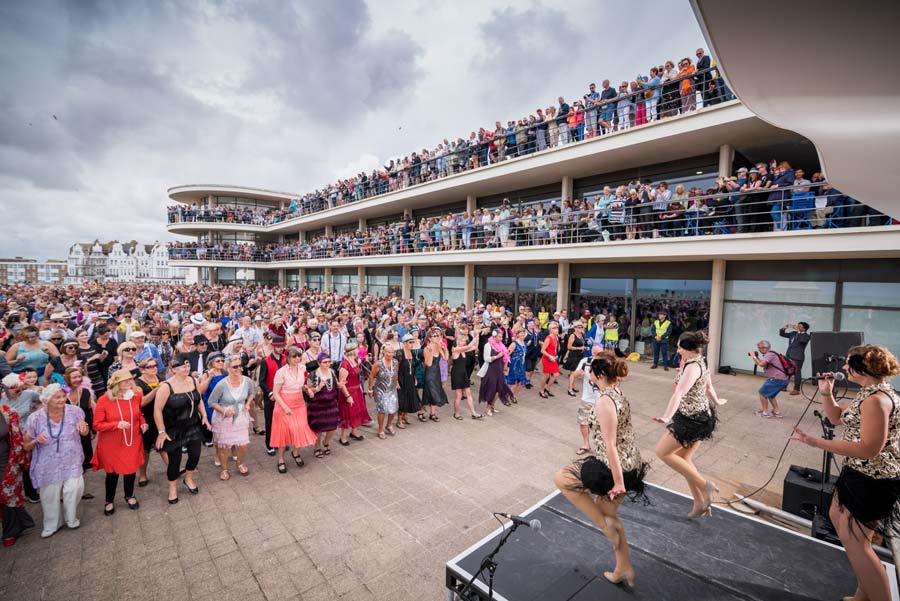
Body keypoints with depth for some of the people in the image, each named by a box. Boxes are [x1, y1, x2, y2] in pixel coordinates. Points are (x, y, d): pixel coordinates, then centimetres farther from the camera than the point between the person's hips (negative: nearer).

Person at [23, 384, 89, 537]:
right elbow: (26, 446, -1)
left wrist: (84, 426, -19)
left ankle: (71, 518, 19)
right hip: (49, 466, 0)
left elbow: (85, 433, 4)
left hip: (72, 463, 0)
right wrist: (37, 440, -24)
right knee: (50, 497, 13)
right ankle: (51, 525, 39)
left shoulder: (74, 411, -9)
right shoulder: (36, 418, -12)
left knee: (74, 488, -11)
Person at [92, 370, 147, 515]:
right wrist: (117, 424, -29)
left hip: (132, 441, 3)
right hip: (112, 444, -3)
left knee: (131, 469, 15)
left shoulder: (136, 395, -7)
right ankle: (109, 501, 37)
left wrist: (142, 423, -6)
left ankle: (129, 496, 39)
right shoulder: (104, 400, -18)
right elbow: (97, 425, -14)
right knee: (112, 472, 13)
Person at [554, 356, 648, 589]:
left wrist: (618, 482, -21)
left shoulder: (604, 401, -23)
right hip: (630, 464, 10)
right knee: (606, 512, 24)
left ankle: (606, 525, 8)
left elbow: (609, 445, -23)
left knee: (560, 478, 4)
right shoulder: (618, 394, 7)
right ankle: (624, 570, 38)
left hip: (613, 467, -9)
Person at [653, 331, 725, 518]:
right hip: (700, 415, 10)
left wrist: (667, 417, -46)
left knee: (662, 452, -1)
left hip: (692, 419, -10)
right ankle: (700, 504, 25)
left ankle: (704, 485, 4)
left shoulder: (692, 366, -23)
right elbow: (708, 385, 26)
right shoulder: (700, 361, 7)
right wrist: (716, 401, 44)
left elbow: (679, 393, -37)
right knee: (684, 459, 16)